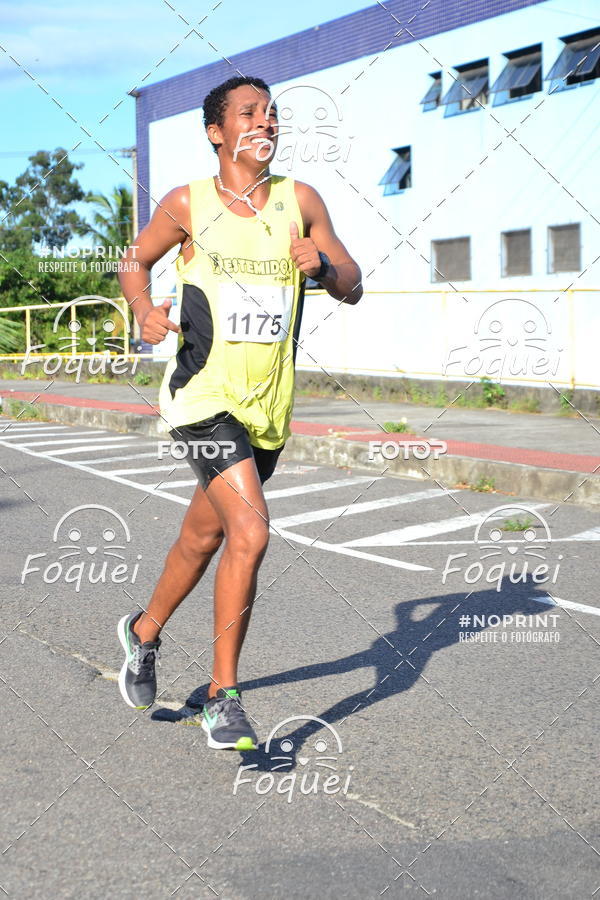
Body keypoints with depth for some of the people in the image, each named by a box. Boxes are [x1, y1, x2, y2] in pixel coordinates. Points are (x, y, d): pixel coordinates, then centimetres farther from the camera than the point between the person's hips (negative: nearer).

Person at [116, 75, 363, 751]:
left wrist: (321, 264, -15)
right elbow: (134, 263, 12)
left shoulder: (299, 201, 4)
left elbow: (352, 289, 7)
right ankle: (223, 701, -4)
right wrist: (144, 311, -8)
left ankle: (143, 633, 46)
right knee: (250, 533, -20)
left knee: (202, 537, 19)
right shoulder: (187, 204, -3)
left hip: (269, 404, 5)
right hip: (204, 396, -4)